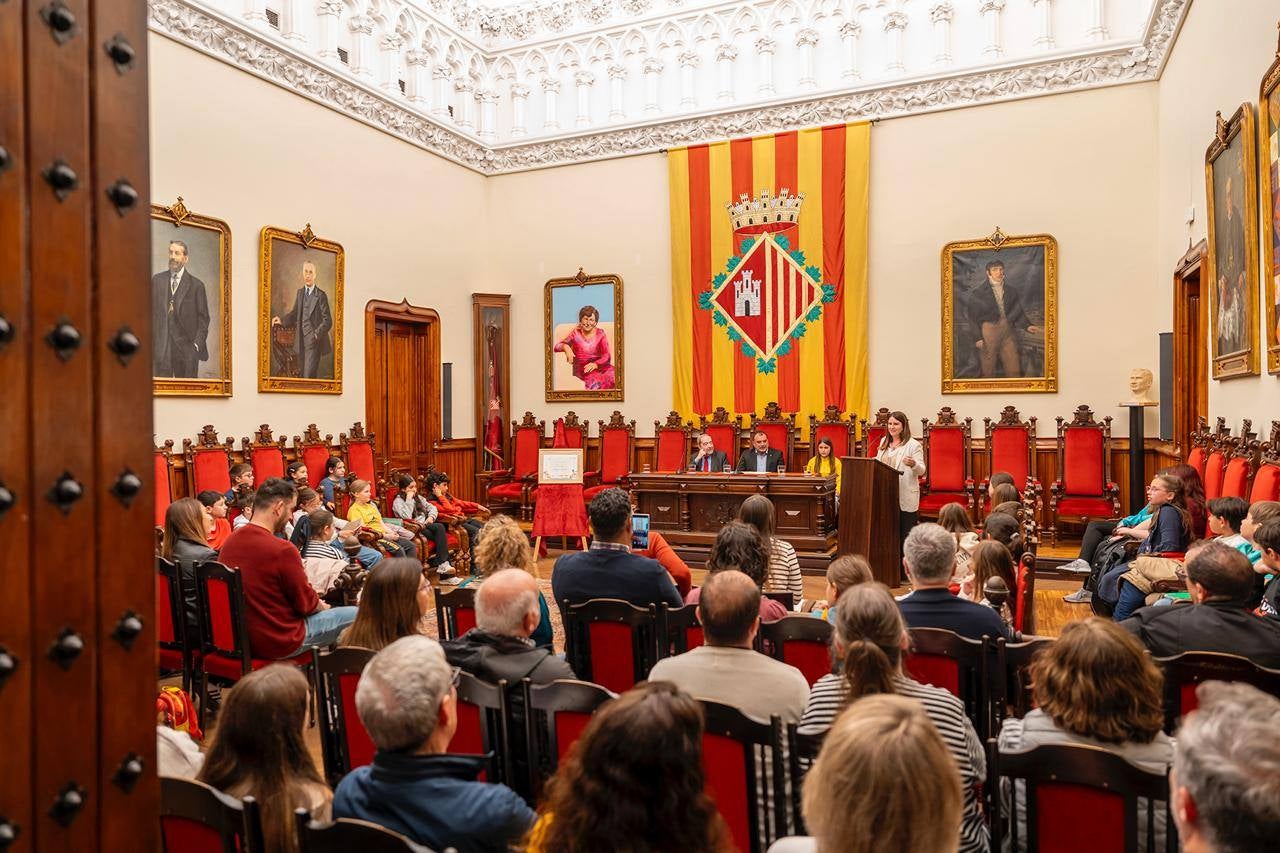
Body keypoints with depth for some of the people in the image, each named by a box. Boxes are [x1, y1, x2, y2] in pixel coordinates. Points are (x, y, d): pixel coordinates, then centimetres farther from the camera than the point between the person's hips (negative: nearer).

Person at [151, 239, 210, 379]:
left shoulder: (196, 285, 2)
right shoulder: (157, 280, 11)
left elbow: (203, 318, 2)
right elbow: (150, 311, 10)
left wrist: (197, 344, -8)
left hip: (186, 347, -2)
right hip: (161, 345, 2)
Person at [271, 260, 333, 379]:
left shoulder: (321, 295, -8)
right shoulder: (300, 292, 12)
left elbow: (327, 321, -10)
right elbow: (295, 313, 21)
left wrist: (317, 334, -21)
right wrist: (281, 320, 5)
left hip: (314, 343, -6)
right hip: (301, 342, 6)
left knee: (309, 377, -14)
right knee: (303, 375, 11)